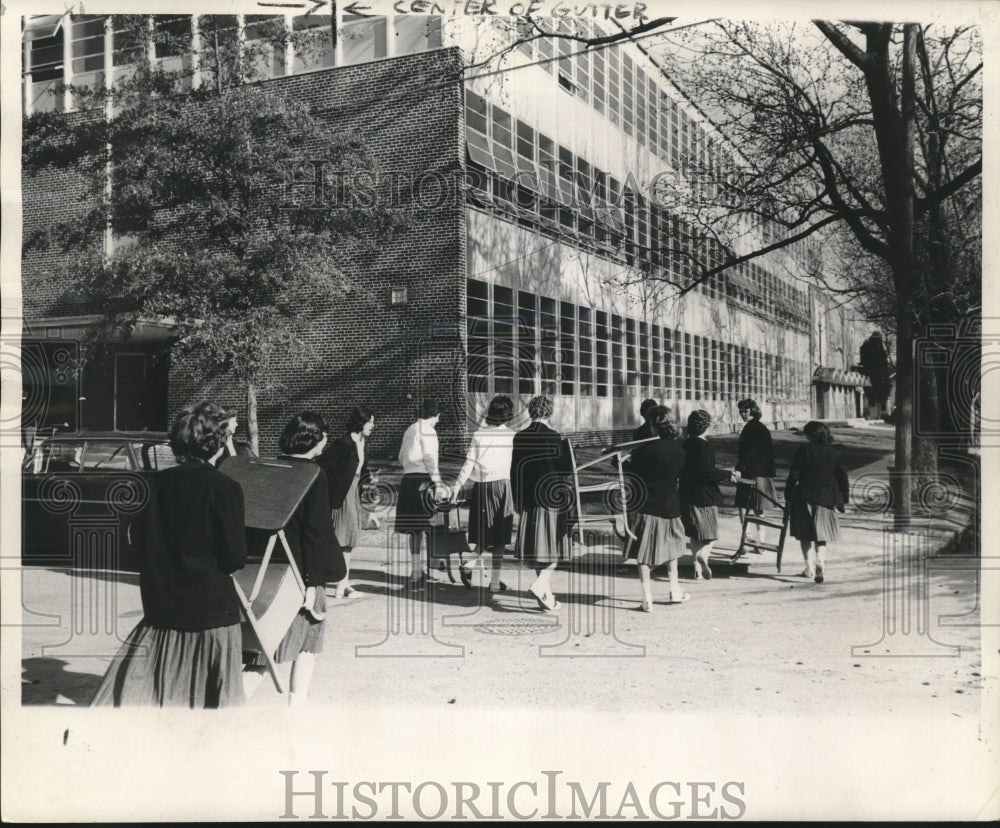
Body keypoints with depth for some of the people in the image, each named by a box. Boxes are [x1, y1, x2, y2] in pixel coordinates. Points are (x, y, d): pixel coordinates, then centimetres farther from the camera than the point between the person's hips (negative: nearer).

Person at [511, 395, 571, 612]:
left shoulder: (519, 437, 2)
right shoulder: (554, 437, -11)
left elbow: (514, 471, 7)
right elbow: (564, 469, -9)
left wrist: (518, 502, 14)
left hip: (529, 500, 5)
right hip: (552, 498, -4)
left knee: (537, 548, 11)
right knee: (553, 545, 5)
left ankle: (547, 595, 16)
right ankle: (540, 584, -13)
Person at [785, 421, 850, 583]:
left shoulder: (803, 450, -6)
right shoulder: (834, 453, 4)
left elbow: (794, 474, -7)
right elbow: (842, 476, 7)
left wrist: (788, 495, 1)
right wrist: (845, 496, 19)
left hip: (803, 498, -2)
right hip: (825, 498, 2)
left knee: (805, 535, 12)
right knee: (821, 535, 8)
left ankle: (809, 568, 13)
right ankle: (820, 562, -16)